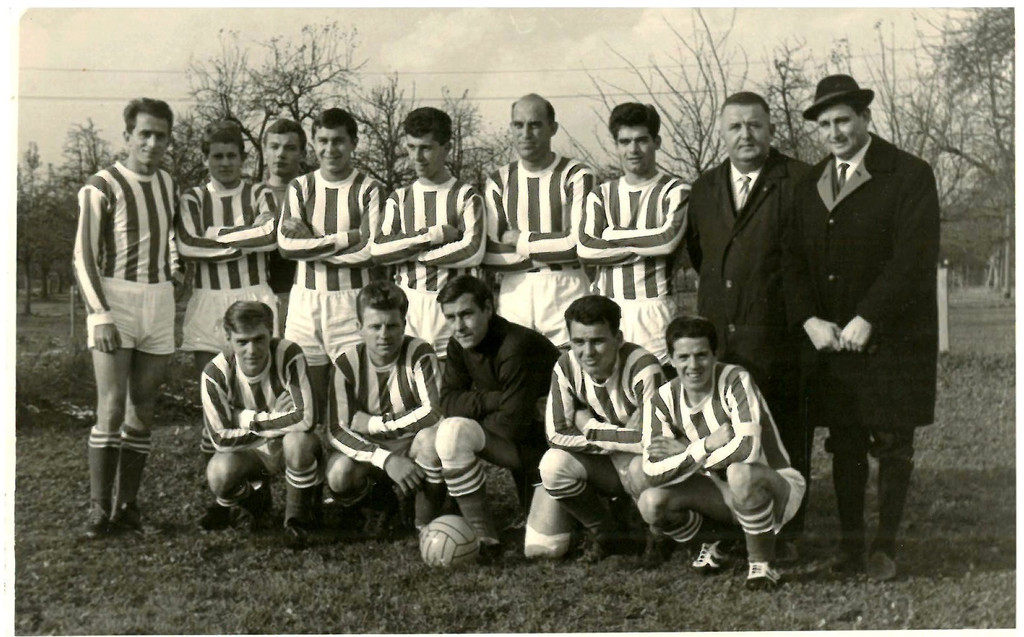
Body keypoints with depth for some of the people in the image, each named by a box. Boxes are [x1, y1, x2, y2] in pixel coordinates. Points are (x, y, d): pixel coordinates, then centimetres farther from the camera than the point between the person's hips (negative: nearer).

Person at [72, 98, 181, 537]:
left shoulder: (168, 185, 10)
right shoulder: (102, 188, -8)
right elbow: (84, 257, -9)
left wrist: (175, 271, 11)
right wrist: (100, 315, -17)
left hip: (159, 300, 6)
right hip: (114, 300, -6)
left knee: (143, 411, 6)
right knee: (112, 409, -13)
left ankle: (126, 506, 12)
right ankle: (99, 509, -6)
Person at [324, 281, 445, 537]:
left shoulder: (419, 354, -17)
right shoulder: (347, 363, -11)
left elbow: (435, 414, -29)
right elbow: (337, 430, -17)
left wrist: (375, 423, -22)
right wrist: (386, 459, -32)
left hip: (412, 446, -2)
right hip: (369, 449, 2)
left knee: (433, 436, -35)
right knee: (338, 475, -29)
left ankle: (425, 524, -13)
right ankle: (380, 500, 8)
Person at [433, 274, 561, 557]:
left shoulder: (517, 347, -25)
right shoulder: (460, 345, 0)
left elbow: (510, 425, -24)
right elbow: (448, 402, -8)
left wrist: (474, 407, -7)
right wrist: (497, 399, -21)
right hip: (520, 448, 7)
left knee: (540, 548, -20)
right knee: (450, 431, -22)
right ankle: (484, 539, -12)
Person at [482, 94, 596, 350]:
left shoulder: (575, 176, -1)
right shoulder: (499, 182, 11)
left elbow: (579, 244, -11)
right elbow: (488, 255, 2)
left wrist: (521, 241, -2)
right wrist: (552, 249, -7)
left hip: (565, 292, -3)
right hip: (514, 294, 3)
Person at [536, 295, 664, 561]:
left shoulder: (642, 367, -27)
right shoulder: (567, 367, -11)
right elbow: (556, 434, -15)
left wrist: (591, 429, -21)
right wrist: (617, 440, -20)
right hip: (608, 465, 5)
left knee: (642, 468, -38)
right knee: (553, 465, -22)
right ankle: (608, 537, 2)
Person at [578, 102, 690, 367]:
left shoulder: (675, 191, 3)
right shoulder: (601, 194, 15)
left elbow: (668, 238, -14)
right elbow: (585, 248, 0)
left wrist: (614, 234, -2)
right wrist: (644, 246, -6)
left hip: (653, 307, -3)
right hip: (605, 307, 3)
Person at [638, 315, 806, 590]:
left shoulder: (734, 380, -21)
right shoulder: (663, 400, -7)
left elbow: (748, 449, -34)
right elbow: (652, 472, -17)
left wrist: (685, 452, -22)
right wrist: (707, 445, -26)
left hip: (777, 487, -5)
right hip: (722, 491, 5)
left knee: (739, 472, -39)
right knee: (650, 503, -19)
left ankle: (762, 564, -14)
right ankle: (711, 544, 12)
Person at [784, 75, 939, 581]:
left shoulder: (910, 175, -4)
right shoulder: (809, 185, 13)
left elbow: (915, 259, -13)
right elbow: (794, 260, 11)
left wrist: (866, 320, -18)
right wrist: (809, 320, -5)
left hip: (892, 337, -4)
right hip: (829, 340, 4)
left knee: (892, 444, 2)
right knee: (844, 443, 8)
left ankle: (885, 546, 11)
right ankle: (849, 541, 16)